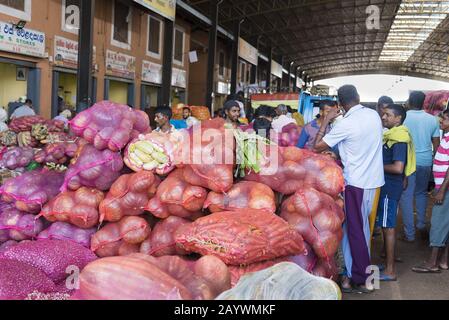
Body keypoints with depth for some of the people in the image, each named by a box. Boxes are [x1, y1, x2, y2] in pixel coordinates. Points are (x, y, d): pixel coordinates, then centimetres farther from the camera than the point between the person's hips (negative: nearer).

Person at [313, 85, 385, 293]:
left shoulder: (345, 124, -18)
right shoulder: (374, 115, 2)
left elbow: (317, 147, -12)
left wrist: (326, 120, -5)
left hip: (356, 182, -7)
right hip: (374, 179, 7)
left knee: (355, 230, 3)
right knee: (362, 226, 17)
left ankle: (361, 280, 11)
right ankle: (362, 270, 27)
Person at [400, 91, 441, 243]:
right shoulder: (432, 119, 2)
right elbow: (436, 144, 6)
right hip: (426, 162, 3)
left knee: (406, 196, 3)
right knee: (421, 193, 22)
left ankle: (409, 234, 5)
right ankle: (422, 226, 23)